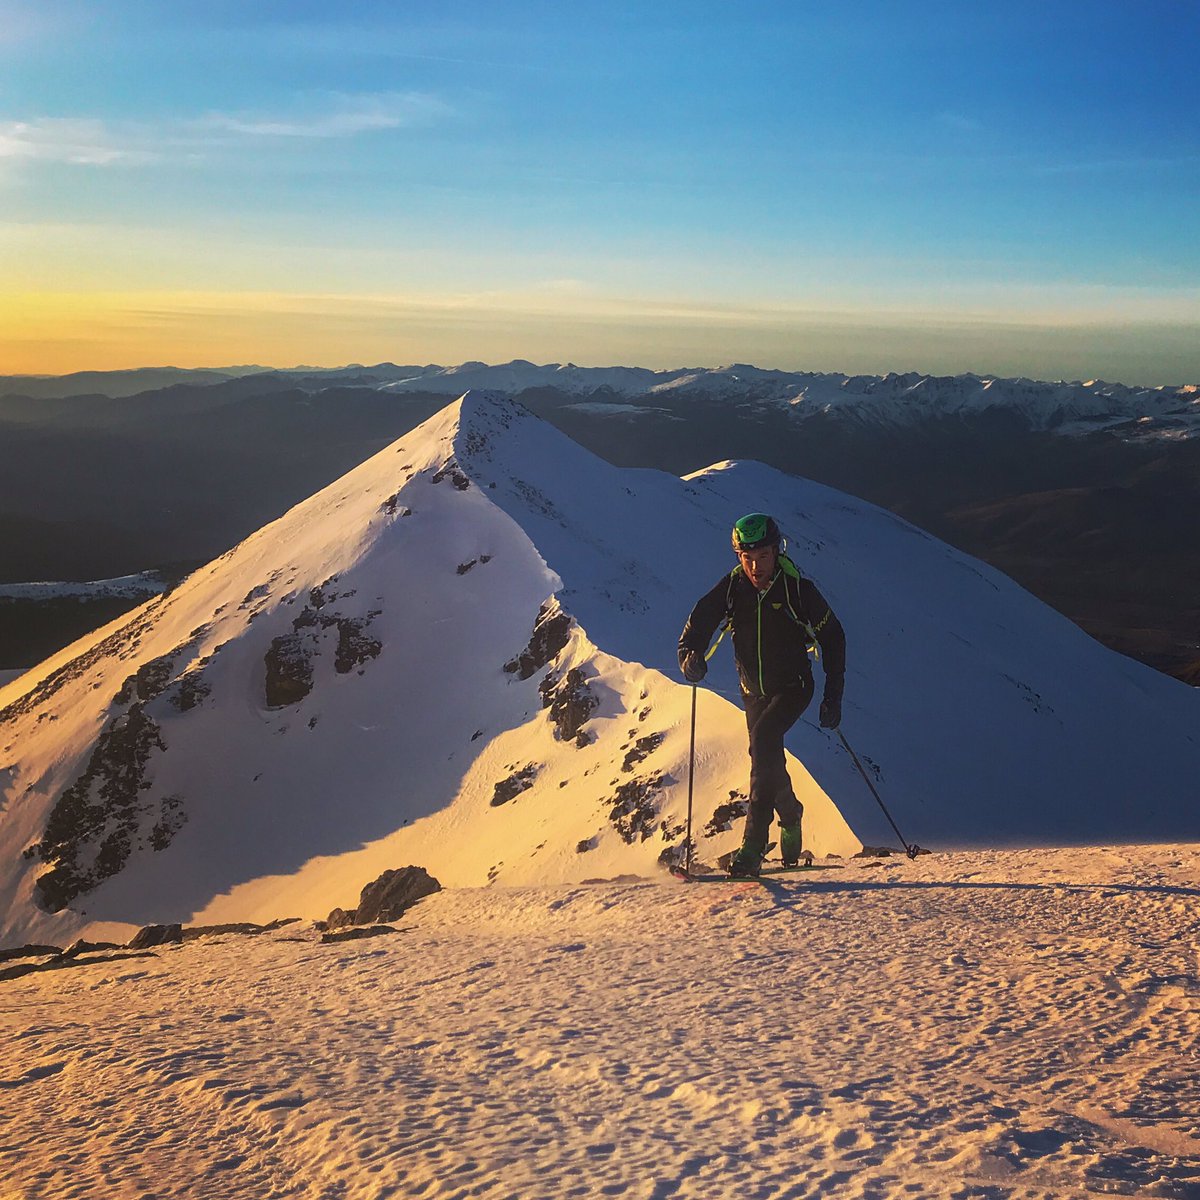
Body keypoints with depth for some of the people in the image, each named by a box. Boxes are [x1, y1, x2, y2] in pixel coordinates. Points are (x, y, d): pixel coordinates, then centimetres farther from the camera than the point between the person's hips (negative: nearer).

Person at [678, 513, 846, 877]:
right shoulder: (731, 588, -9)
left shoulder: (798, 589, -15)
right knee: (767, 757, 12)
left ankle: (754, 843, -26)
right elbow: (697, 626, -11)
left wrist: (833, 698, -6)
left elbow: (832, 638, -4)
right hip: (754, 691, 4)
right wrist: (690, 656, -36)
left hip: (793, 687, -4)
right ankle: (790, 817, 43)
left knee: (763, 738, -27)